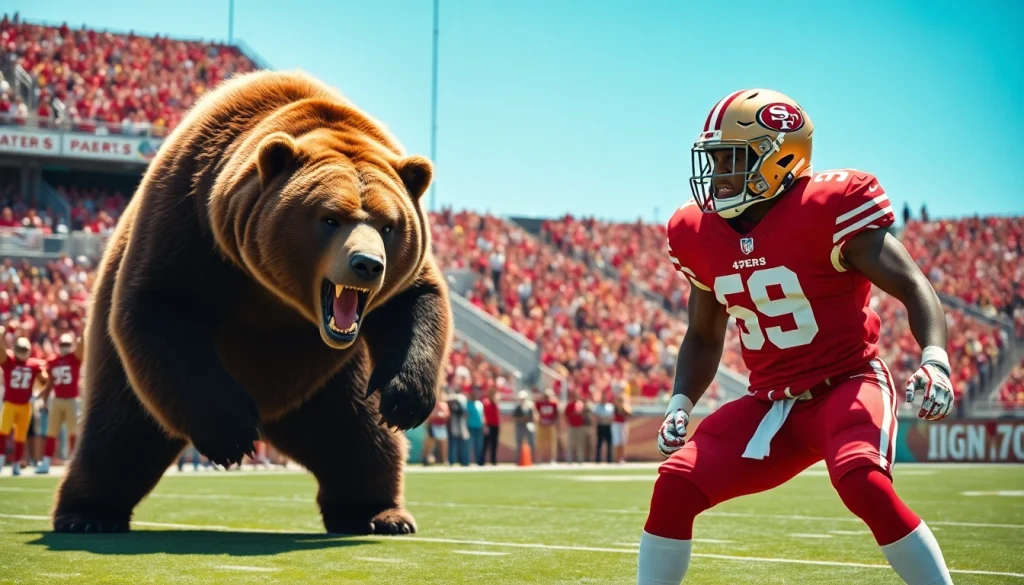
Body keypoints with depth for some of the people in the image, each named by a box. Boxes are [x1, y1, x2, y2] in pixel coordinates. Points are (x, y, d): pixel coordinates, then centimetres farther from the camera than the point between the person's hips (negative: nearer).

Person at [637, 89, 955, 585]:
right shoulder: (701, 236, 4)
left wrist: (934, 361, -31)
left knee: (863, 483, -33)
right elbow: (704, 336, 19)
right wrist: (680, 404, 5)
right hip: (771, 403, 6)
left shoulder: (827, 210, -15)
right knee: (676, 485, -10)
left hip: (847, 383, -6)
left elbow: (912, 287, -14)